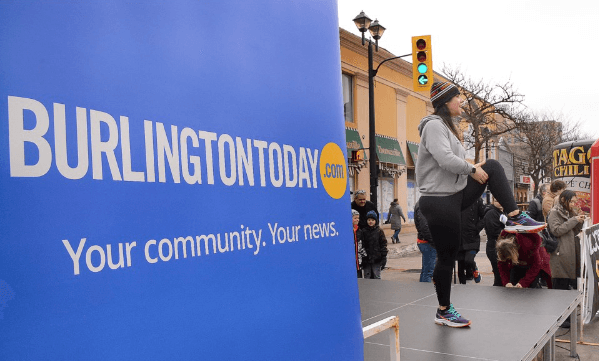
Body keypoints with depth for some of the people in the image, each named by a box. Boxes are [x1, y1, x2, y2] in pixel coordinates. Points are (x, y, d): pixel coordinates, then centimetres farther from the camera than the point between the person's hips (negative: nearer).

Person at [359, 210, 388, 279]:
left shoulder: (379, 231, 0)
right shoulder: (363, 231, 3)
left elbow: (383, 244, 1)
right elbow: (361, 245, 4)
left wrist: (383, 256, -4)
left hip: (376, 259, -2)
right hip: (366, 259, 2)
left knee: (377, 276, 6)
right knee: (367, 277, 9)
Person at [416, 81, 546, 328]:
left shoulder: (445, 126, 18)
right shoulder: (434, 125, -14)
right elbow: (446, 160, -26)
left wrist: (473, 168, 3)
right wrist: (472, 169, -11)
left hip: (454, 194, 9)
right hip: (438, 201, -9)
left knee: (493, 166, 3)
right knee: (447, 256, 0)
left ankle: (515, 218, -2)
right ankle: (443, 312, 16)